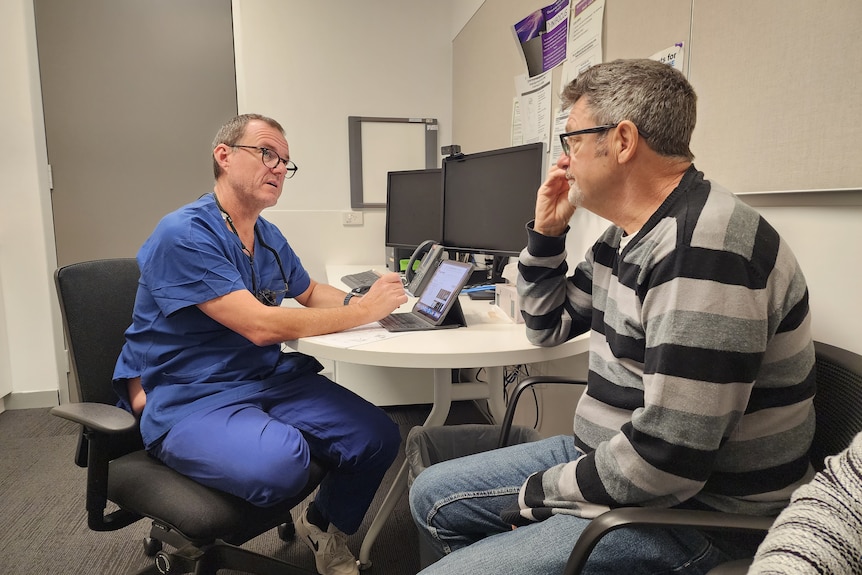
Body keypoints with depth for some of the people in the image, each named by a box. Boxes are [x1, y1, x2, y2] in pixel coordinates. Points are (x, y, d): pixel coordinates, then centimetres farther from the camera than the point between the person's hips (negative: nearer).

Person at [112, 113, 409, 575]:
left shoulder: (270, 238, 9)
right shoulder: (184, 235, -17)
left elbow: (310, 292, 27)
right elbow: (261, 326, -25)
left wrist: (357, 299, 3)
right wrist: (363, 311, -19)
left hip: (270, 378, 7)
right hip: (189, 399, -7)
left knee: (379, 437, -9)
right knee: (280, 461, -35)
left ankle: (324, 527, 23)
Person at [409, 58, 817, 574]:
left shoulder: (703, 248, -27)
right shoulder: (626, 236, 6)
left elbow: (666, 459, -29)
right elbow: (550, 327, 17)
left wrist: (539, 490, -14)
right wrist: (546, 233, 3)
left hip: (686, 513, -9)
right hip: (609, 462, 9)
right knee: (433, 496, 13)